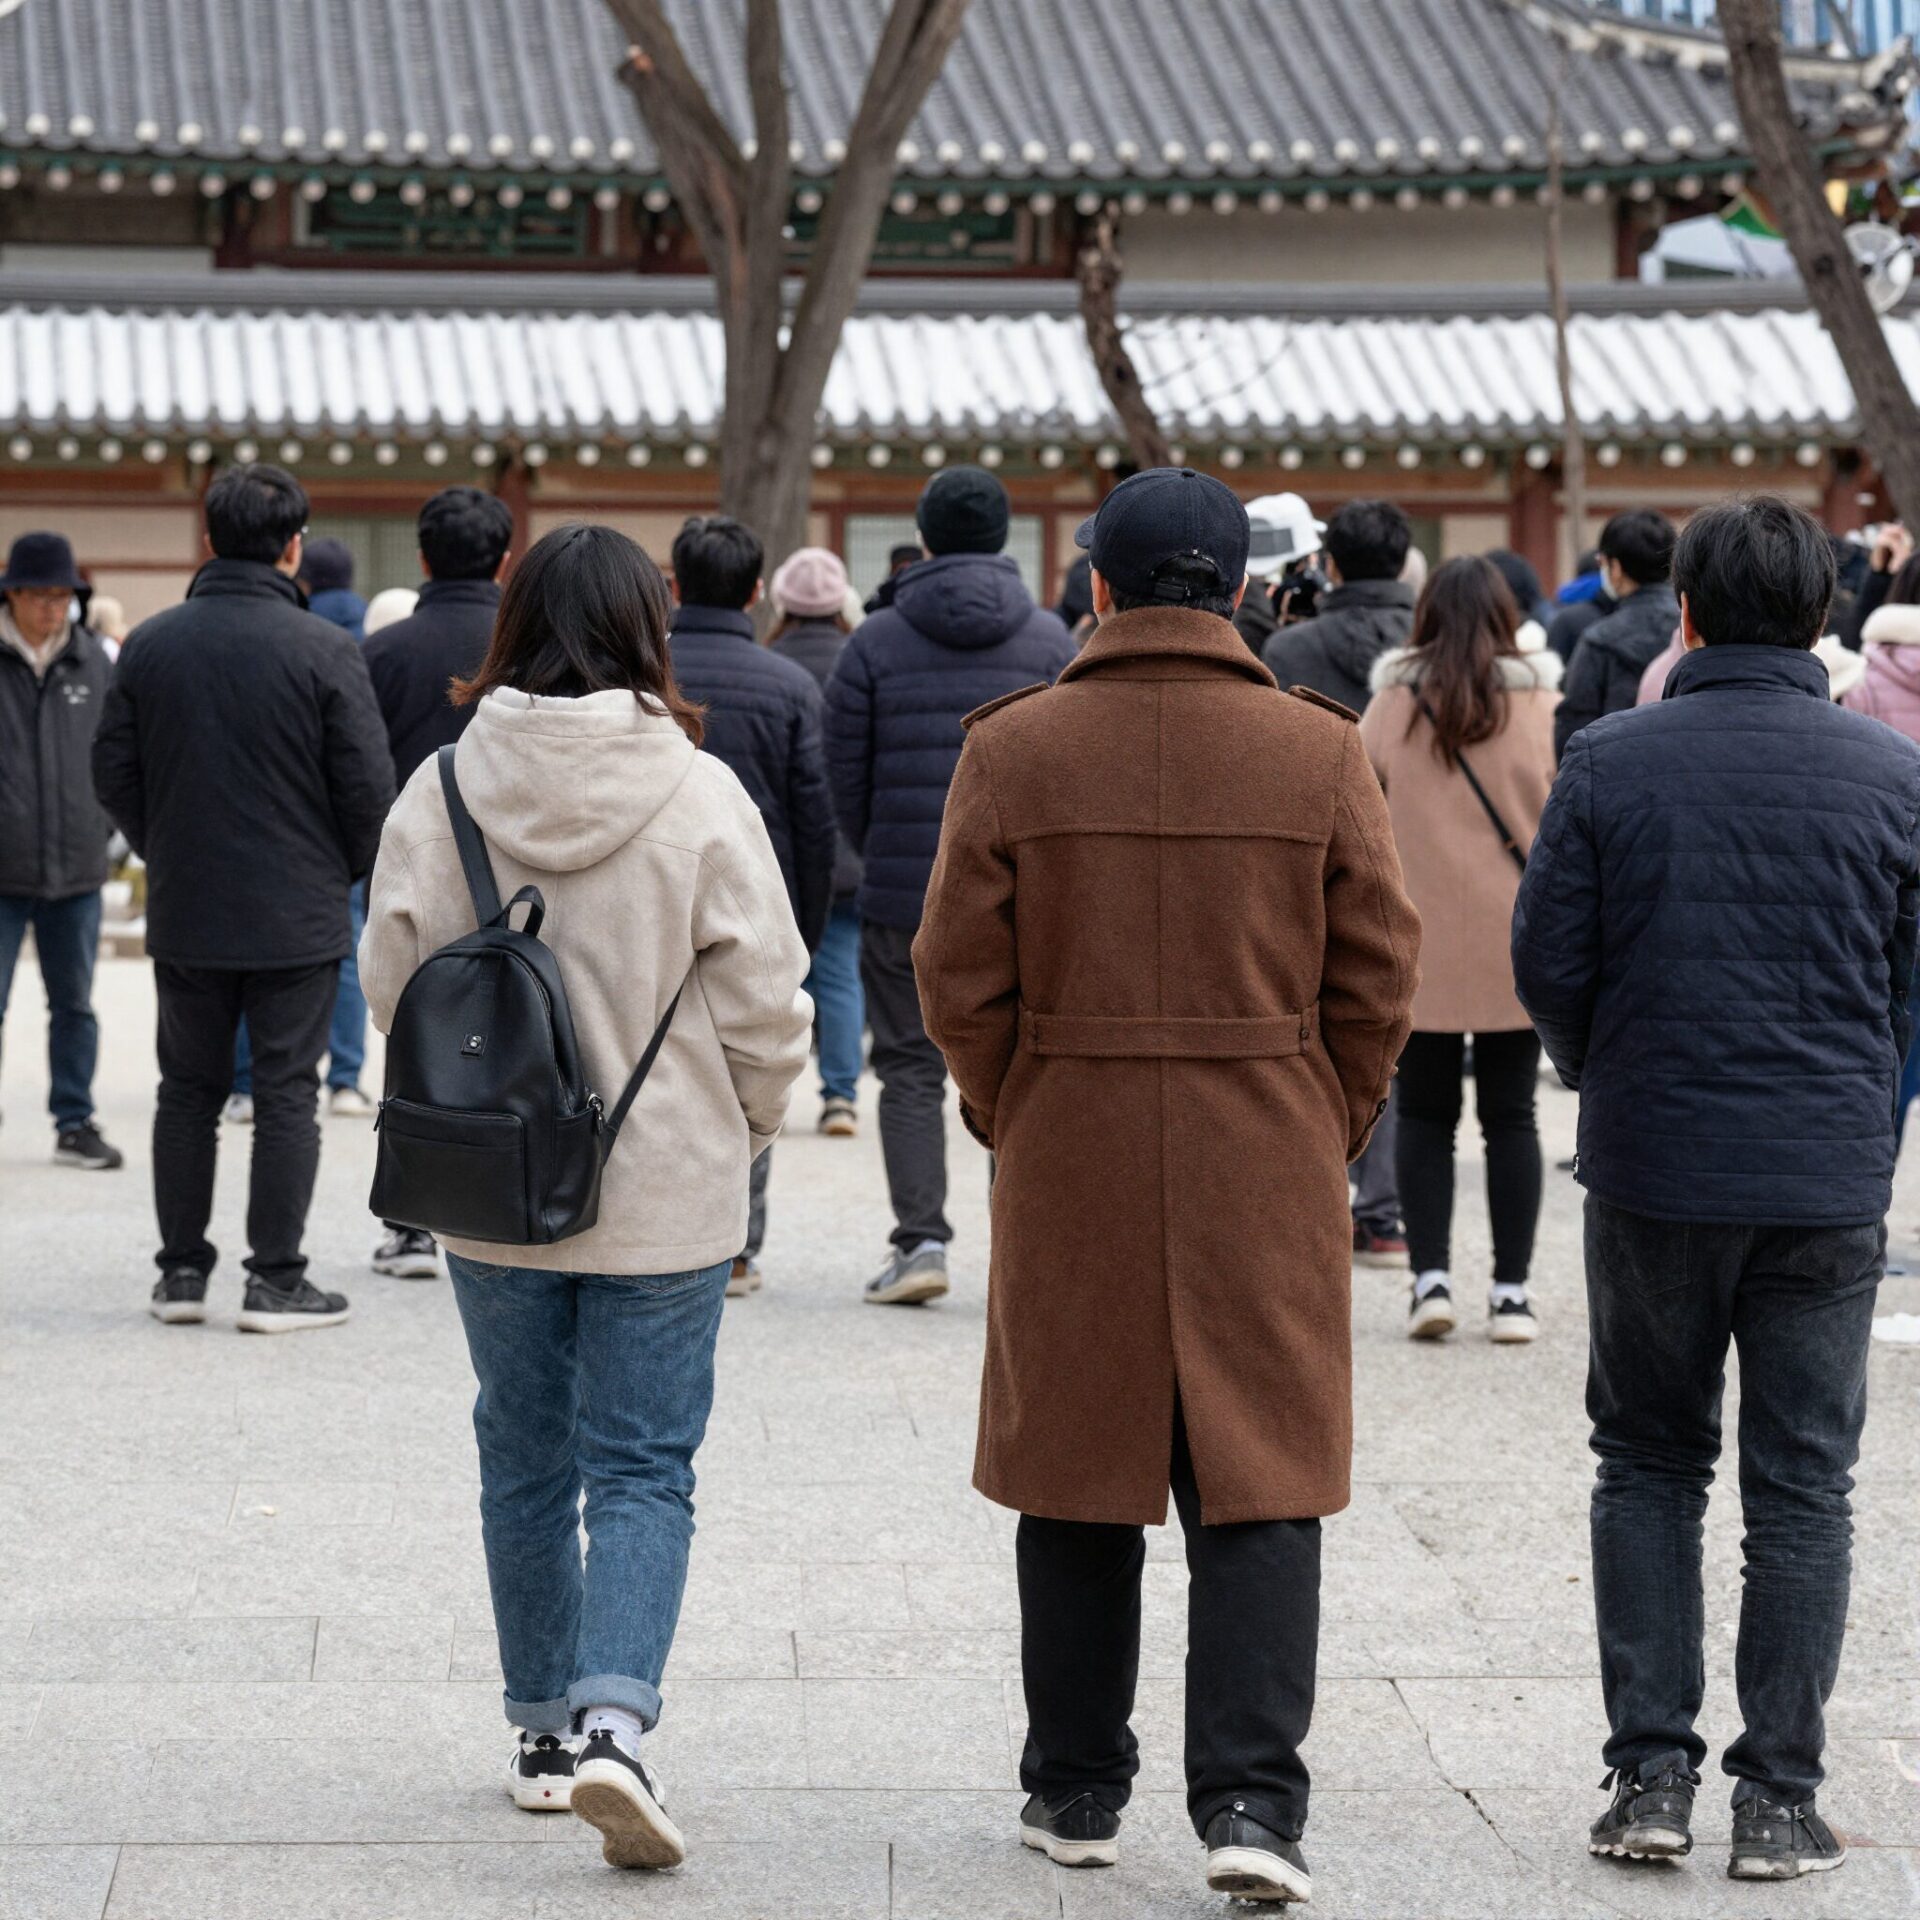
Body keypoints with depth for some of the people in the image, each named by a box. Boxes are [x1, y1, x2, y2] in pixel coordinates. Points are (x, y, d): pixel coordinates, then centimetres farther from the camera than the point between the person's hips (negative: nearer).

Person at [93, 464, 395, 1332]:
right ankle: (276, 1278, 4)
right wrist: (346, 869, 8)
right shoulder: (324, 650, -12)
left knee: (188, 1090, 14)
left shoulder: (150, 643, 0)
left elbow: (113, 772, 5)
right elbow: (367, 787, -11)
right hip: (297, 917, -3)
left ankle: (182, 1268, 17)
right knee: (286, 1095, 3)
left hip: (184, 911, 3)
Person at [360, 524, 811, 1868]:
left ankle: (543, 1730, 24)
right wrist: (750, 1128, 11)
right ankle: (612, 1718, -15)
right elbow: (764, 1002, -9)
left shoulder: (441, 790, -6)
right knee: (643, 1469, 3)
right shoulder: (701, 797, -13)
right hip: (666, 1190, -3)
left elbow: (391, 980, 1)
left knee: (525, 1456, 17)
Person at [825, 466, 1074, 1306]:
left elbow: (844, 772, 1)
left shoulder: (876, 641, 0)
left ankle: (920, 1239, -1)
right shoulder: (1050, 640, 3)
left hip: (903, 893, -1)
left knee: (910, 1069, 8)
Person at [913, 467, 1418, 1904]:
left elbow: (960, 976, -2)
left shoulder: (1015, 749, -4)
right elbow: (1378, 979, -1)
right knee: (1262, 1485, 4)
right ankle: (1250, 1800, -7)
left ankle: (1076, 1795, 21)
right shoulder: (1321, 752, -3)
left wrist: (1010, 1124, 12)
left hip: (1068, 1172, 1)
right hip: (1267, 1174, 0)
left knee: (1077, 1484, 12)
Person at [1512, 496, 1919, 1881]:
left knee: (1647, 1463, 14)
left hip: (1651, 1169, 0)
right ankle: (1779, 1802, 8)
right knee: (1802, 1485, 8)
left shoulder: (1610, 763, -5)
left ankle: (1652, 1774, 8)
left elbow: (1547, 961, -3)